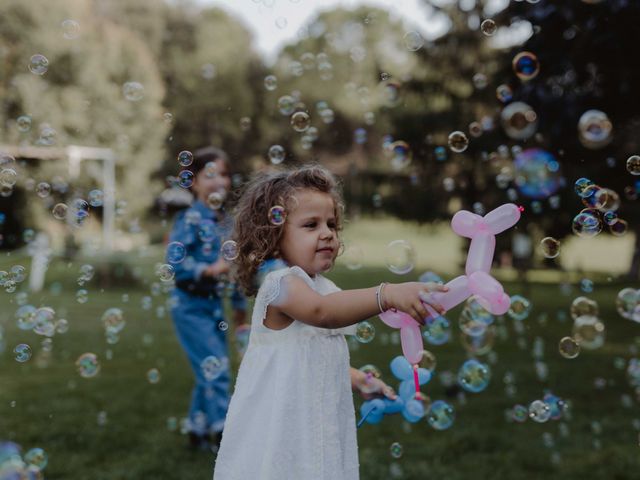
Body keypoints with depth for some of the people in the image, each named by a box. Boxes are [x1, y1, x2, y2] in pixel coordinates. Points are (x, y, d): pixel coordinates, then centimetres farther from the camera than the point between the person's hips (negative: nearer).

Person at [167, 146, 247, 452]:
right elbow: (173, 260, -22)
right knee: (216, 368, -9)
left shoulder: (227, 221, 9)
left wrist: (239, 304, 20)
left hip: (214, 305, 8)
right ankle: (221, 431, -1)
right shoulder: (190, 220, -14)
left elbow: (233, 266, 16)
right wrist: (209, 270, -31)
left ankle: (198, 432, 26)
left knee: (209, 373, 13)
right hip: (190, 306, -8)